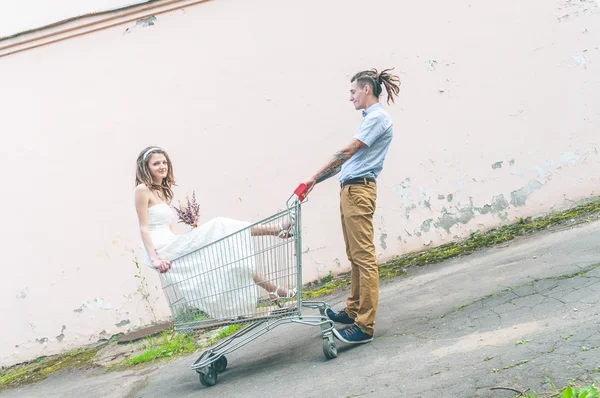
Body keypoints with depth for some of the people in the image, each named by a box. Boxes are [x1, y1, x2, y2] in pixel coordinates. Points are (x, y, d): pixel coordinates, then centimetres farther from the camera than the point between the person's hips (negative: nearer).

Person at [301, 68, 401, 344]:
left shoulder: (378, 118, -8)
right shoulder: (370, 118, 23)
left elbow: (347, 152, -15)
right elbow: (350, 159, 23)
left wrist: (313, 179, -14)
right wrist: (317, 179, 18)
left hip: (359, 190, -10)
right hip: (349, 189, 10)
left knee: (363, 257, -10)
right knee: (355, 256, 16)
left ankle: (364, 326, -11)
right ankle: (353, 311, 26)